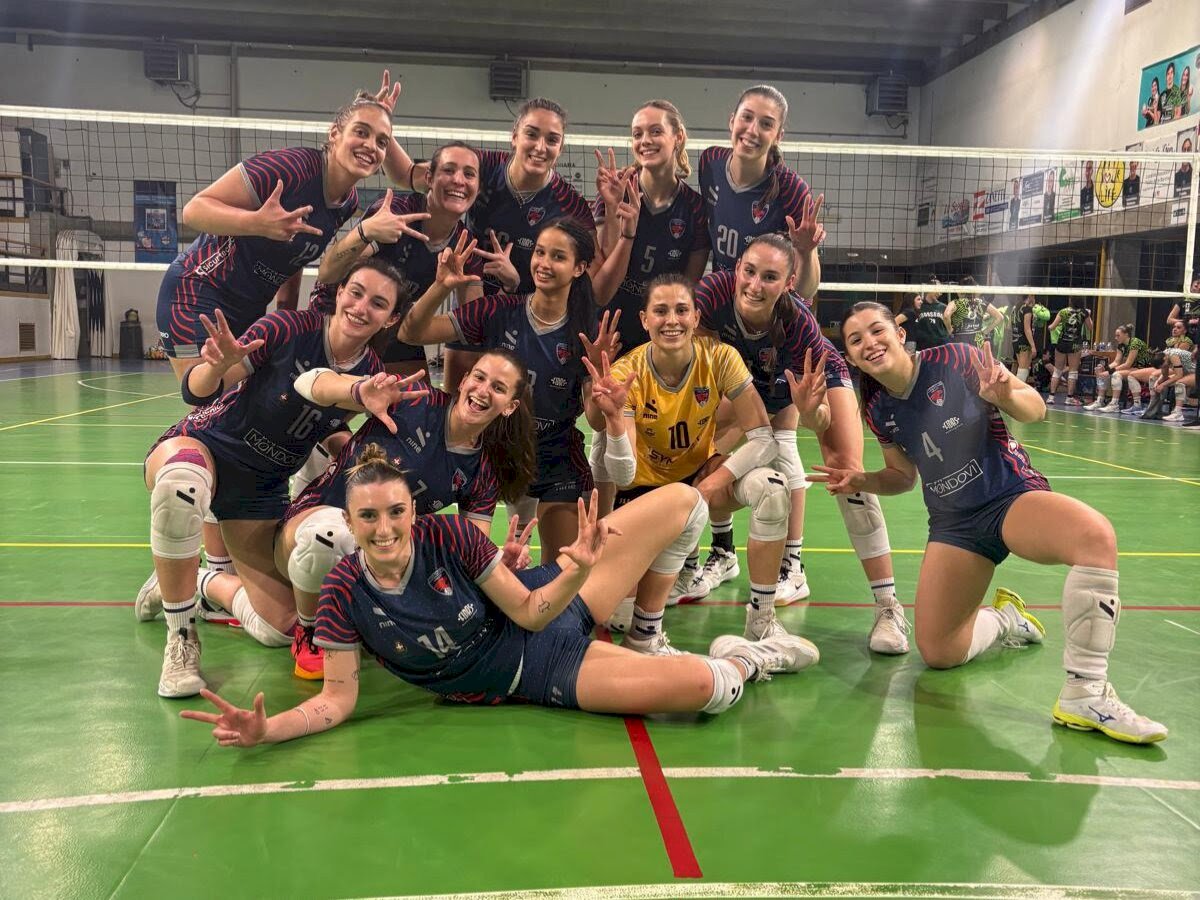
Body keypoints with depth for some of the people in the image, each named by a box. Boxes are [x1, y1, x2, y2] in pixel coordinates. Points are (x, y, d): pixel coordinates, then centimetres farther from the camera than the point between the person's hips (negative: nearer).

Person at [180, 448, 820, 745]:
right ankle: (747, 657, 16)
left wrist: (576, 572, -32)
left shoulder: (449, 535, -19)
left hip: (549, 612, 2)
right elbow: (338, 698, -11)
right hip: (540, 677, -2)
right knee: (706, 689, -24)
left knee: (683, 502, -4)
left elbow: (530, 611, -13)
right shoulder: (344, 595, -19)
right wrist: (266, 729, -26)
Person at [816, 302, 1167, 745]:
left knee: (1096, 535, -38)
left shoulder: (955, 360, -11)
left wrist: (1007, 396, -27)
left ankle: (1085, 694, -30)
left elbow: (1036, 409, -5)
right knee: (937, 652, -5)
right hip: (954, 524, 4)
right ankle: (1004, 619, 27)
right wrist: (861, 481, -3)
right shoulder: (878, 410, 2)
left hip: (1014, 496, -4)